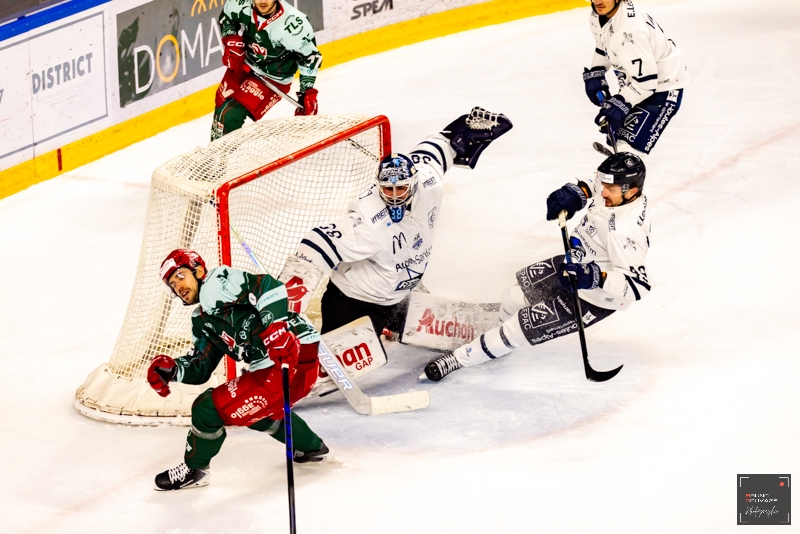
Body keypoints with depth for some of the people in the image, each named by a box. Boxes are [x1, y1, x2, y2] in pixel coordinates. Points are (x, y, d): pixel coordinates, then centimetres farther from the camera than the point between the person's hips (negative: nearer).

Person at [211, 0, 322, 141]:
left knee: (230, 116, -18)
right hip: (243, 64, 5)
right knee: (221, 106, 16)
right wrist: (231, 41, -10)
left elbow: (309, 57, -18)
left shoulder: (293, 22, -31)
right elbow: (226, 17, 6)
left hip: (272, 78, -5)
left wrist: (307, 93, -17)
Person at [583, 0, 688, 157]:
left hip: (663, 86, -10)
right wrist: (595, 73, 5)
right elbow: (603, 44, 15)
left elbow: (645, 79, -34)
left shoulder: (630, 30, -36)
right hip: (635, 81, 10)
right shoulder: (600, 14, -7)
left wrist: (621, 103, -37)